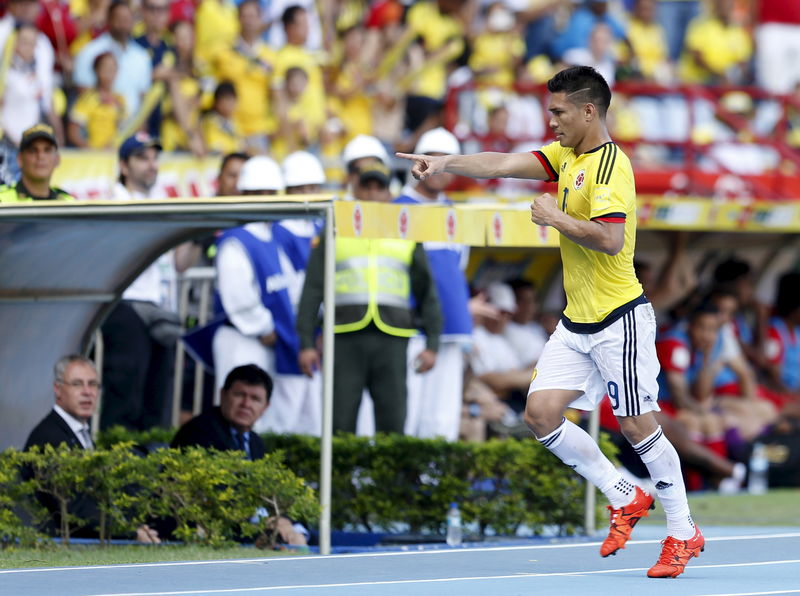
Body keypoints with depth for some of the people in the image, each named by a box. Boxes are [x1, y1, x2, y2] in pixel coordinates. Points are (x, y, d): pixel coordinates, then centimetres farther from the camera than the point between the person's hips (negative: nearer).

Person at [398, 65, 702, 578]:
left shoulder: (610, 165, -17)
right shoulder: (566, 156, 11)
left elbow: (610, 240, -28)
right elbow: (504, 164, 5)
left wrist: (556, 218, -18)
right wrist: (446, 163, -7)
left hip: (619, 320, -9)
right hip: (576, 324, 9)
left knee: (638, 425, -3)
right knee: (541, 413, 0)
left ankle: (684, 532, 11)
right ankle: (625, 498, 15)